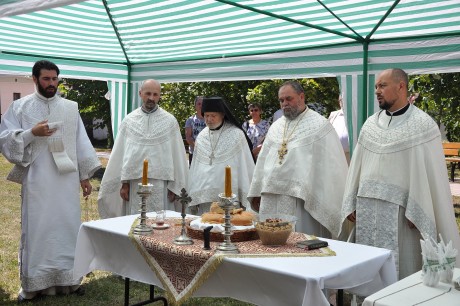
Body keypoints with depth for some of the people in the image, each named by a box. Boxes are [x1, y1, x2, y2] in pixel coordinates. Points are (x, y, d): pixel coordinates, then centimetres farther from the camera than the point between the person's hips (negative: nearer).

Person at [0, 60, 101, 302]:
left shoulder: (71, 108, 10)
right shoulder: (20, 107, 4)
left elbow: (81, 143, 11)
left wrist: (85, 176, 8)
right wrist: (32, 133, -15)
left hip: (67, 181, 2)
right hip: (36, 182, -2)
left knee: (68, 228, 6)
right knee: (36, 230, 2)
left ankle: (68, 278, 17)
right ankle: (33, 282, 12)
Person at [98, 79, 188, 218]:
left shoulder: (170, 121, 1)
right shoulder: (129, 120, 6)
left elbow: (177, 155, 0)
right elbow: (120, 153, 7)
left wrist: (174, 186, -2)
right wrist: (124, 182, 4)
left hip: (160, 184, -1)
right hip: (135, 182, 2)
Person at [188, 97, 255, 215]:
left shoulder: (236, 135, 2)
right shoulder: (201, 137, 13)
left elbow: (245, 166, 1)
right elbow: (195, 168, 14)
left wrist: (245, 199, -1)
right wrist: (192, 198, 10)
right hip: (203, 198, 4)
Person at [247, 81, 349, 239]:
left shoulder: (319, 125, -1)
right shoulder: (276, 126, 16)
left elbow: (330, 165, -5)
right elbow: (263, 159, 18)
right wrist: (257, 191, 15)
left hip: (301, 199, -5)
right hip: (270, 200, 6)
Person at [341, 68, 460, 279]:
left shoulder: (423, 125, -5)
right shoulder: (370, 124, 10)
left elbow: (429, 173, -9)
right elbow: (357, 166, 10)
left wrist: (417, 213, -14)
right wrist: (351, 203, 6)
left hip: (401, 210, -5)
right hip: (367, 209, 5)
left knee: (401, 267, 2)